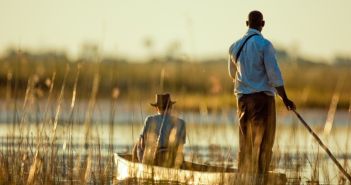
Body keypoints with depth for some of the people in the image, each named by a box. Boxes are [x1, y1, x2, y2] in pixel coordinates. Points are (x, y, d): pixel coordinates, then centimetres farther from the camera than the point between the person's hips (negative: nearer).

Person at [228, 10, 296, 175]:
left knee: (245, 144, 10)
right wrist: (285, 99, -9)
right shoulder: (264, 45, -9)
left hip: (243, 99, 6)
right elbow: (274, 74, -13)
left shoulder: (235, 47, 10)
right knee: (262, 144, -3)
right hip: (263, 97, -6)